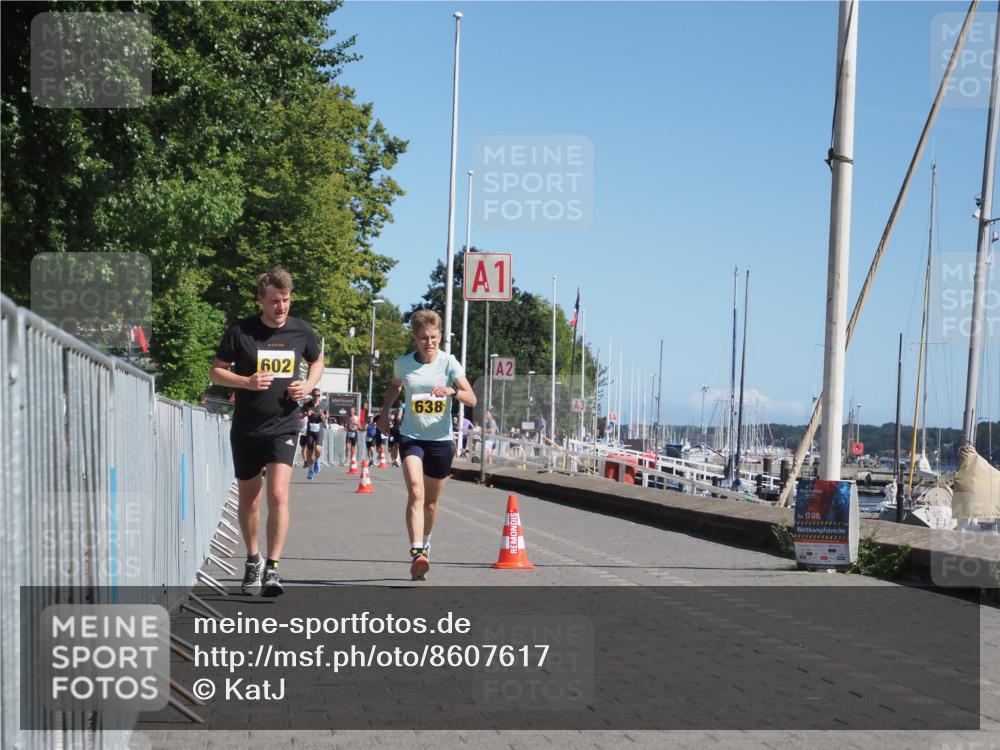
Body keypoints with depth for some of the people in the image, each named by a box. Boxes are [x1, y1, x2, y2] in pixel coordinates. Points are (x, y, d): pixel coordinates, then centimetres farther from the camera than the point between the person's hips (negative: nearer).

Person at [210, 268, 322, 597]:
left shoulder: (302, 331, 0)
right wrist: (247, 382, -18)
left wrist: (308, 385, -1)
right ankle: (252, 560, 32)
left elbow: (317, 361, 19)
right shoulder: (240, 331, -7)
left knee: (278, 494, -16)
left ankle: (272, 569, -12)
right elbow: (217, 371, 0)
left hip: (283, 426, 0)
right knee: (249, 497, 12)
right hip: (245, 429, 0)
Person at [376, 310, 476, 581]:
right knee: (415, 491, -22)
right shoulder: (403, 364, 0)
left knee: (431, 501, 13)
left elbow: (472, 399, -13)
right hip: (411, 437, -1)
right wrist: (385, 412, 12)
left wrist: (452, 391, -32)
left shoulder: (449, 363, -6)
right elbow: (394, 387, 23)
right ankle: (416, 552, -30)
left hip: (441, 439, 1)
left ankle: (425, 544, 39)